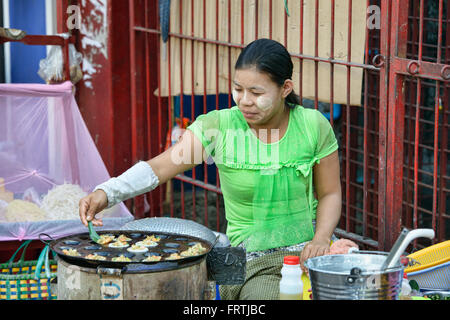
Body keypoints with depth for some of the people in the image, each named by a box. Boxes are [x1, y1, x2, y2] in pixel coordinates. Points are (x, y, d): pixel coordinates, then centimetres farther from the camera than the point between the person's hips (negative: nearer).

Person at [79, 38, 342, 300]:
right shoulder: (218, 126, -7)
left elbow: (329, 193, 6)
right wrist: (106, 193, -28)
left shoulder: (314, 126, -3)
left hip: (308, 249, 1)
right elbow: (158, 168, -13)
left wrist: (321, 239, -13)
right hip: (254, 259, -1)